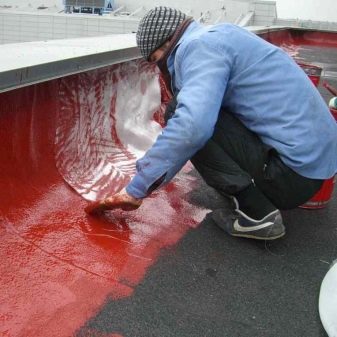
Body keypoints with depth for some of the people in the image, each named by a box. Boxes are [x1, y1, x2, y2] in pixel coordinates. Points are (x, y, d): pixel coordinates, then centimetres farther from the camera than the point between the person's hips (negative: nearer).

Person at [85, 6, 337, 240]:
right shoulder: (218, 35, 17)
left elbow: (192, 125, -30)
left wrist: (136, 189, -22)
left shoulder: (199, 45, -13)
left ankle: (257, 213, -10)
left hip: (293, 171, -10)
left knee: (181, 114, -12)